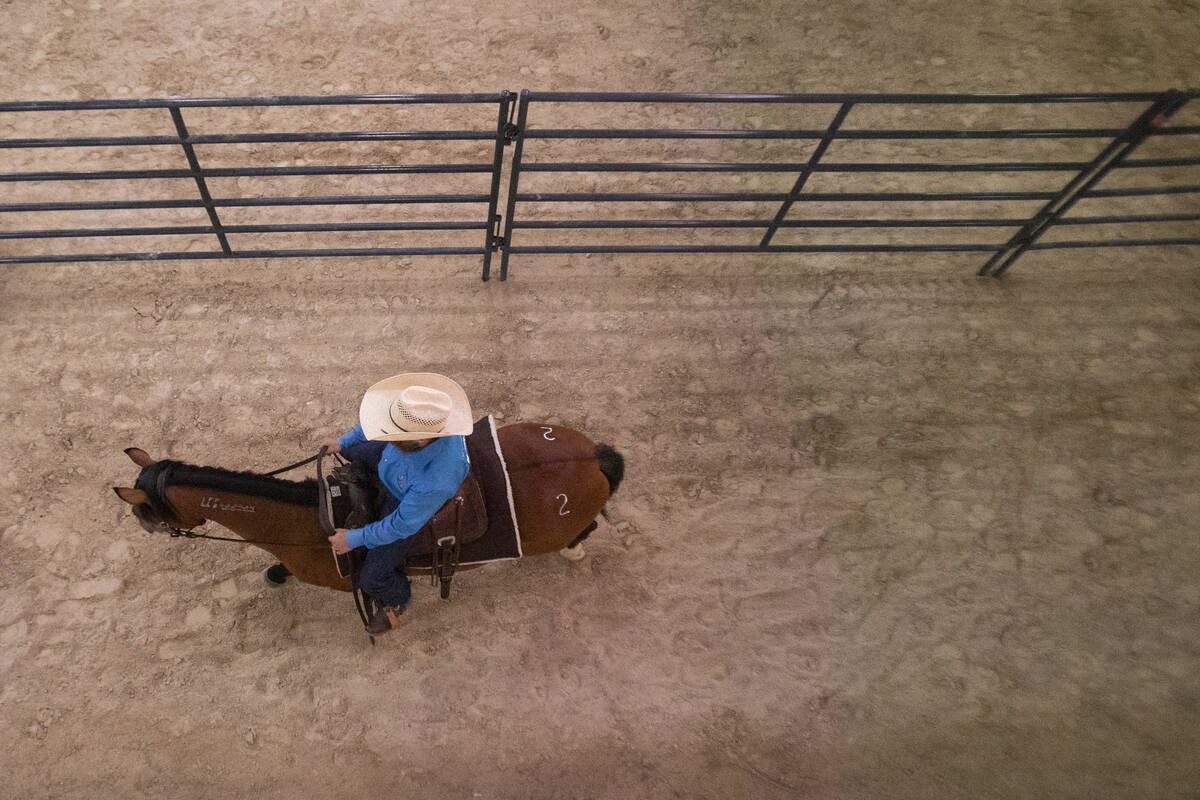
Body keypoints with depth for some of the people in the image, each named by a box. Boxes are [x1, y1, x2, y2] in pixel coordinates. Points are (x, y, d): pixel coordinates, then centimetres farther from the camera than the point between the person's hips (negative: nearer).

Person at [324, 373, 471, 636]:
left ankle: (397, 599, 38)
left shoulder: (436, 483, -49)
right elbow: (378, 420, -8)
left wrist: (355, 538, -18)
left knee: (372, 578, 2)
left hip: (407, 502, -6)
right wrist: (343, 441, 4)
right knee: (350, 449, 24)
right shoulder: (422, 413, -33)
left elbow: (403, 524, -30)